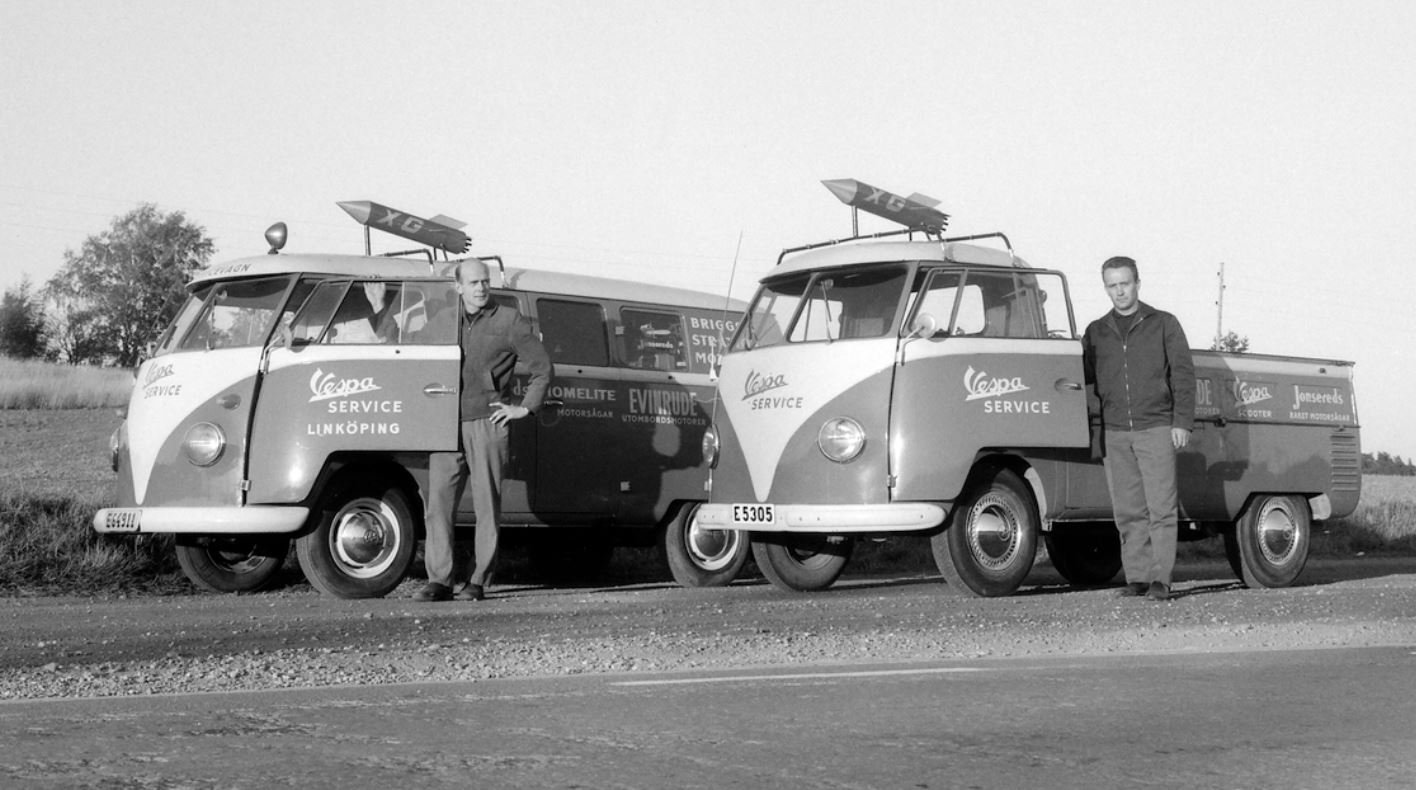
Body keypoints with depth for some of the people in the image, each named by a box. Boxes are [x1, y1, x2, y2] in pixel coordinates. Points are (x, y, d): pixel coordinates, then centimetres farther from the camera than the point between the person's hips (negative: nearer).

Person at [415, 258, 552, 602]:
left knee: (486, 505, -3)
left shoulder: (509, 321, 3)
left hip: (487, 422, -4)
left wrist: (525, 408, -1)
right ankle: (439, 581, 0)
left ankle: (478, 583, 1)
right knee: (437, 502, -3)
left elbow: (543, 367, 3)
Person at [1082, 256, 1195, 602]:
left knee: (1161, 508, -8)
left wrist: (1182, 422, -5)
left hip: (1157, 430, -3)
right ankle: (1136, 577, 6)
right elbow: (1087, 381, 16)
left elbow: (1183, 374, 3)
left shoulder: (1163, 324, 7)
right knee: (1127, 511, 1)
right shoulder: (1095, 332, 15)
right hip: (1114, 433, 3)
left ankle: (1161, 579, -8)